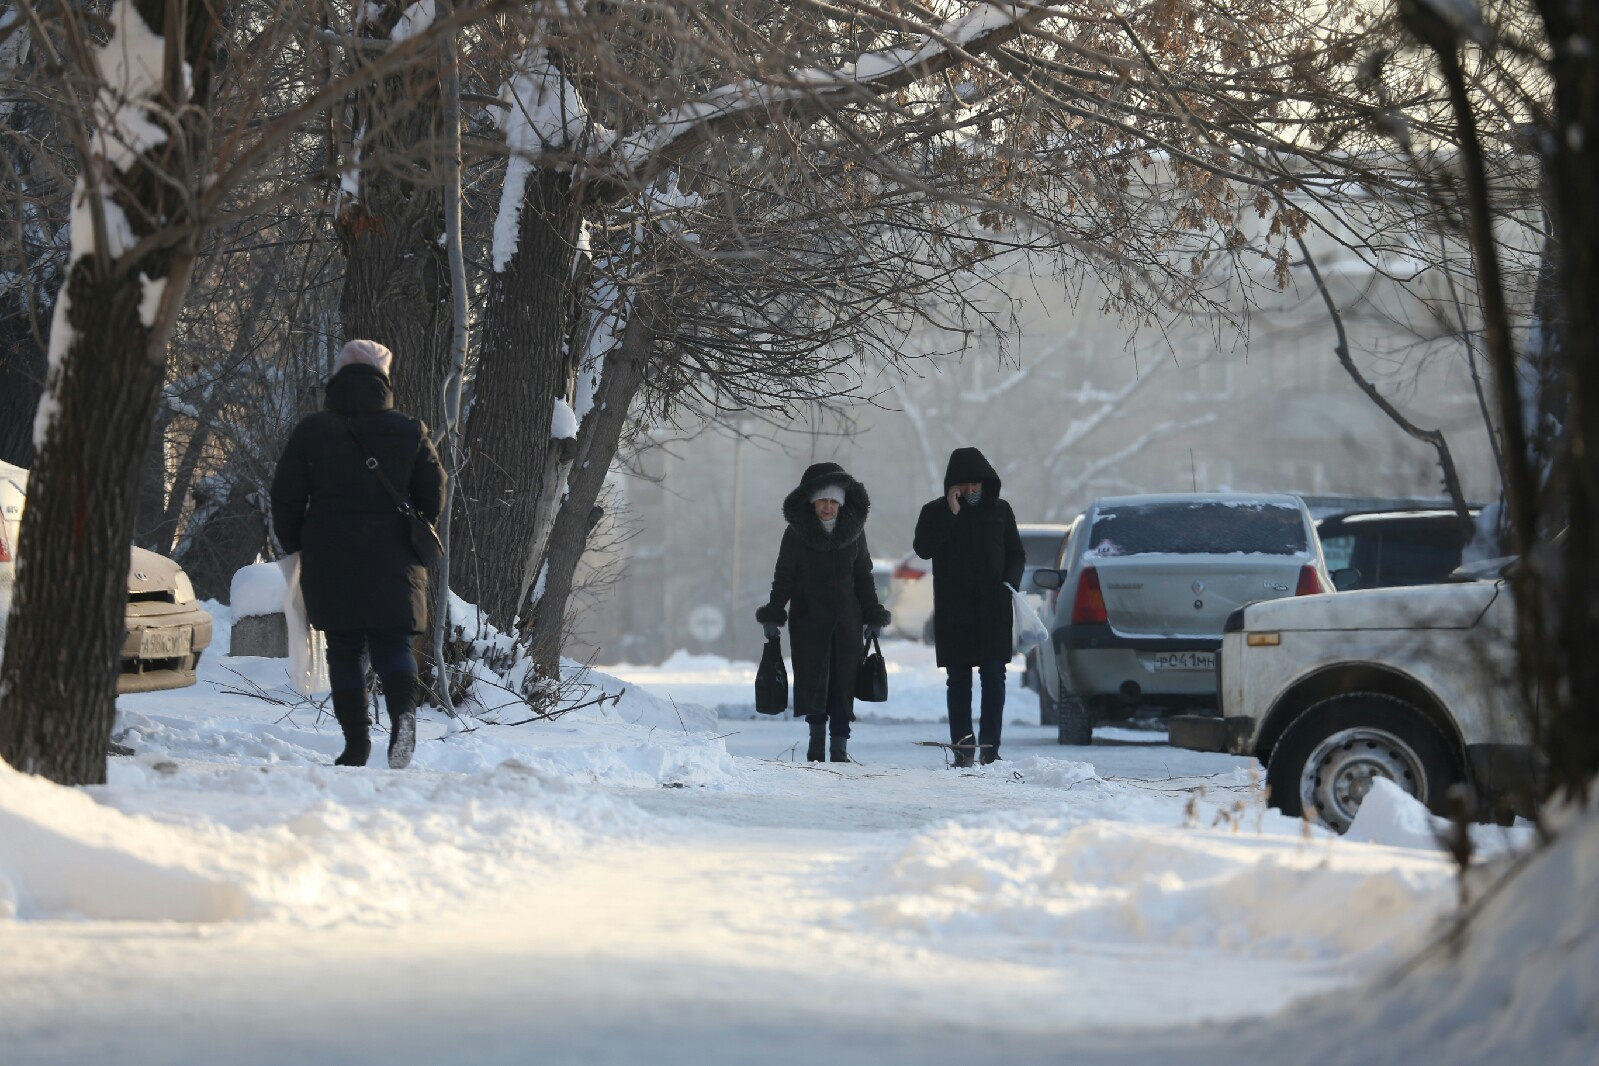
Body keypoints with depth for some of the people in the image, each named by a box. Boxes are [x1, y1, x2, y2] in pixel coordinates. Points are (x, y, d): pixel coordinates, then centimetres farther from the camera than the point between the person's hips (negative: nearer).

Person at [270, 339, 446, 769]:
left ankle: (355, 741, 3)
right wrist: (415, 536, 21)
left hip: (330, 564, 0)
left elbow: (286, 497, 2)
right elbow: (433, 493, 5)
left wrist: (294, 544, 17)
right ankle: (403, 713, -28)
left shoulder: (311, 431, 0)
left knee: (344, 652, 8)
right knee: (393, 645, 1)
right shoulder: (409, 432, 2)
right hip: (392, 564, 0)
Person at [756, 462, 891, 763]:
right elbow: (783, 577, 1)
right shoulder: (796, 533, -1)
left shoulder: (854, 530, 4)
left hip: (847, 619, 1)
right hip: (808, 618, -1)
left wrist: (873, 618, 8)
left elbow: (863, 577, 11)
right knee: (813, 678, -3)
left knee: (843, 681, -3)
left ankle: (839, 746, -1)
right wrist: (773, 616, -4)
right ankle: (817, 730, 18)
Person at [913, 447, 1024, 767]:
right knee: (959, 681, 3)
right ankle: (962, 749, 6)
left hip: (993, 610, 1)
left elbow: (1016, 554, 13)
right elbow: (923, 548, -13)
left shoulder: (999, 510, 8)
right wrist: (951, 513, -16)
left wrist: (1011, 582, -6)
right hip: (953, 612, -1)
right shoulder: (936, 512, 3)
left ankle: (990, 748, -4)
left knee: (994, 678, -4)